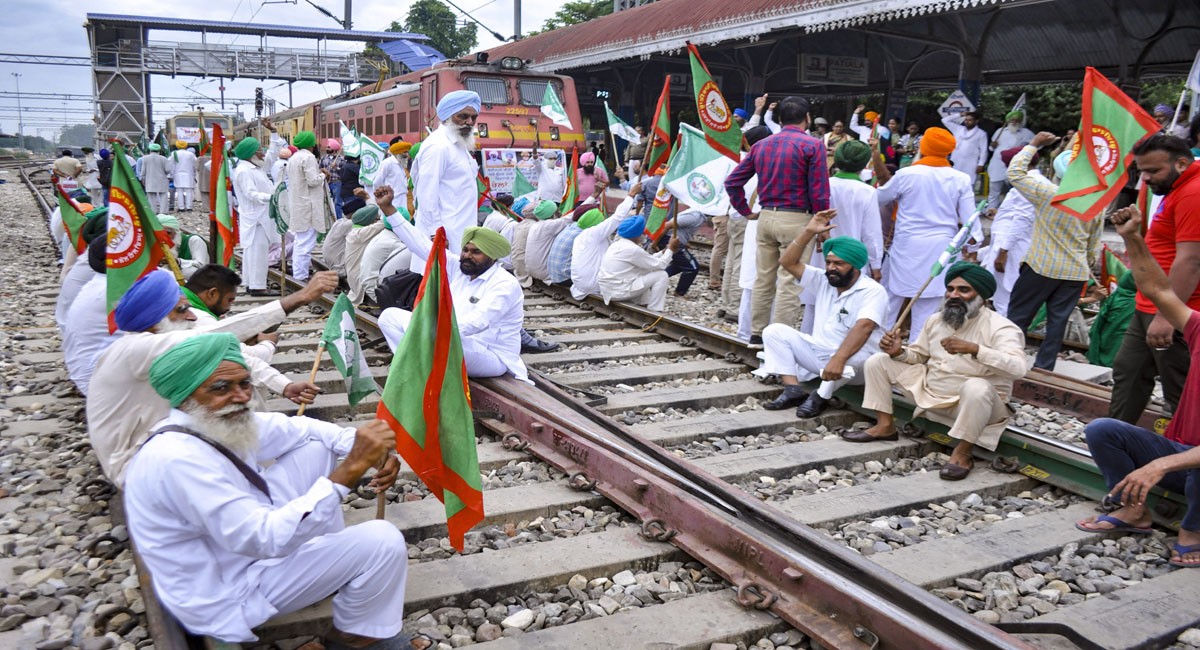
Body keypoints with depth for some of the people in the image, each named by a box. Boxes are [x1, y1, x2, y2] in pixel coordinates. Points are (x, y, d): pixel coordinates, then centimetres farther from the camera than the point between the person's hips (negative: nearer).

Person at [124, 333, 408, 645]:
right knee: (382, 540, -18)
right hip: (231, 594, -9)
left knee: (315, 446, 5)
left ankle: (330, 559, 15)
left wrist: (371, 448, -11)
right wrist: (351, 469, -41)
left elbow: (300, 428, 6)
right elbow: (266, 538, -37)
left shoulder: (223, 421, -5)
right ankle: (352, 634, 9)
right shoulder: (177, 458, -33)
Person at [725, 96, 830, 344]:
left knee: (764, 279, 14)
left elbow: (732, 181, 11)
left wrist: (745, 211, 14)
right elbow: (819, 192, -10)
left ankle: (757, 333, 21)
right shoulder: (812, 145, -7)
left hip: (766, 217, 6)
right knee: (789, 283, -1)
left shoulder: (761, 145, 10)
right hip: (796, 219, -6)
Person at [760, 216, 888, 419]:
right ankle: (794, 391, -17)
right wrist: (809, 232, -8)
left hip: (851, 359, -6)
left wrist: (839, 359, -46)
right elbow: (788, 262, 2)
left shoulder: (873, 291, -16)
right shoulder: (823, 281, 6)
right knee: (774, 331, -7)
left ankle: (821, 396, -18)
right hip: (818, 353, 7)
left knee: (854, 355, -42)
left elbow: (863, 327, -32)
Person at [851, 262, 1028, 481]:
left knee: (977, 387, -43)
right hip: (930, 392, 7)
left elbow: (1018, 368, -32)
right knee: (878, 361, 3)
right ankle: (885, 426, 4)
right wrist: (899, 352, -8)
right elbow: (918, 355, 15)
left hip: (976, 403, -6)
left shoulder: (1000, 327, -16)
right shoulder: (936, 320, 4)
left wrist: (974, 348, -42)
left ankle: (962, 453, -24)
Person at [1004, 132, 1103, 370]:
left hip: (1041, 268, -4)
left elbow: (1015, 172, -4)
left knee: (1018, 316, 4)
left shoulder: (1048, 193, -13)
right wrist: (1088, 267, 25)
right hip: (1075, 273, 5)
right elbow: (1094, 246, 12)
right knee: (1058, 322, 8)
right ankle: (1044, 369, 12)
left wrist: (1034, 144, 3)